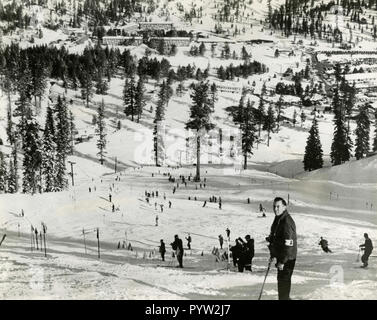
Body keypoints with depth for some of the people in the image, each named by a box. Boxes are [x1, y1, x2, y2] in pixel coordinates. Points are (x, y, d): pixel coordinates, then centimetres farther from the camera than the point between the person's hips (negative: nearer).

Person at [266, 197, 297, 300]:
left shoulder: (287, 222, -23)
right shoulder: (277, 219, 9)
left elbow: (288, 244, -25)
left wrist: (282, 261, -24)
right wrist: (272, 254, 21)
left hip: (287, 258, -10)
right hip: (280, 256, 10)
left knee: (284, 280, -4)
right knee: (281, 279, 20)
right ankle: (284, 298, 35)